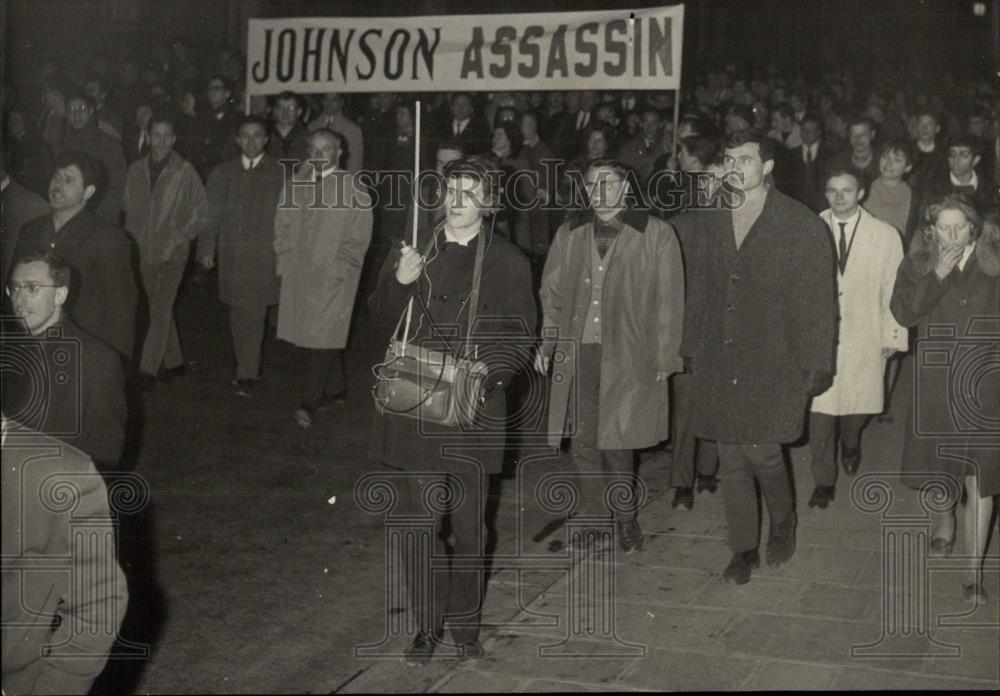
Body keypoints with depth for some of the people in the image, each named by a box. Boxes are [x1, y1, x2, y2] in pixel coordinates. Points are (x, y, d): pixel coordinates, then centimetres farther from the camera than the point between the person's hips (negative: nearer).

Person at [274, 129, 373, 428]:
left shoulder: (353, 189, -7)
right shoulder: (298, 184, 9)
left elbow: (358, 238, -7)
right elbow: (283, 224, 17)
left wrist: (336, 270, -12)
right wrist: (285, 260, 6)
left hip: (332, 278, -6)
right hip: (298, 275, 6)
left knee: (322, 336, -9)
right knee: (307, 333, 10)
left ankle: (310, 403, -6)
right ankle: (335, 388, 26)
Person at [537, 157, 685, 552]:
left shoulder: (656, 235, 1)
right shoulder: (569, 235, 12)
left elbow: (669, 302, 1)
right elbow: (551, 294, 17)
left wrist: (664, 359, -2)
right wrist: (546, 342, 7)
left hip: (627, 358, -3)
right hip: (577, 353, 3)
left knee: (616, 443, -1)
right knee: (584, 442, 5)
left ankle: (626, 519, 19)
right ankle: (592, 514, 23)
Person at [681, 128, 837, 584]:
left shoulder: (802, 226, -3)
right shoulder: (708, 223, 10)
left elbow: (818, 302, -3)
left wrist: (816, 366, -6)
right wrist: (691, 352, 13)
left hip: (774, 363, -4)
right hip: (719, 366, 4)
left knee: (762, 452, -9)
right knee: (731, 462, 7)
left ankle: (783, 520, 22)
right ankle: (743, 549, 22)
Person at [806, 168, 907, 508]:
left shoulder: (885, 235, -1)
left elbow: (894, 289, 2)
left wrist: (893, 337, -1)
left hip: (863, 338, 1)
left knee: (858, 403, 11)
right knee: (820, 407, -4)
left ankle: (850, 443, 47)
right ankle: (824, 482, 9)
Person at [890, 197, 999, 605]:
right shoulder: (918, 263, 1)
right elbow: (904, 313, -12)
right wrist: (938, 275, -18)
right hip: (935, 382, 1)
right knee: (939, 464, 15)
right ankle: (942, 525, 47)